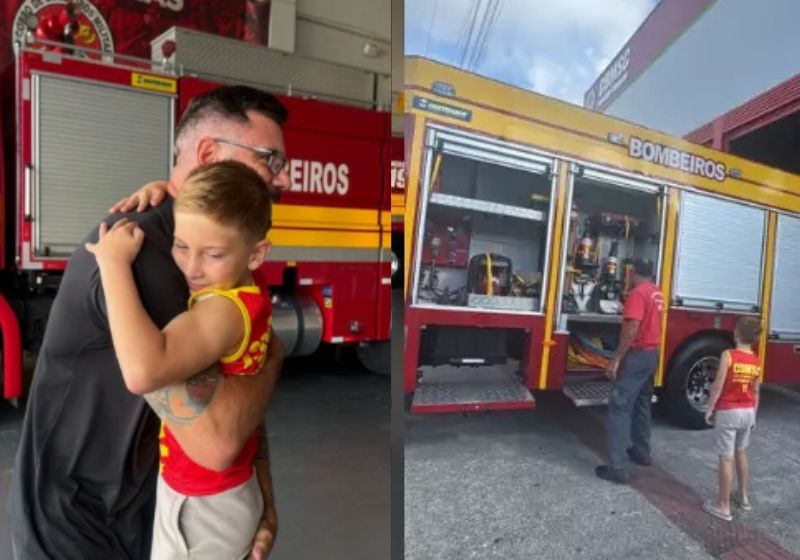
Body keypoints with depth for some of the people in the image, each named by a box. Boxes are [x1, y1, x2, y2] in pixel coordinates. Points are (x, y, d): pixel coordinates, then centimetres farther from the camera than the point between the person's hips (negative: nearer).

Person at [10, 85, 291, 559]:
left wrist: (264, 495, -9)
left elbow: (240, 393, 0)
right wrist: (273, 353, -20)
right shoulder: (137, 247, -31)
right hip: (75, 521, -7)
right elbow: (215, 440, -38)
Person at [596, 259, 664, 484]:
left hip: (637, 354, -9)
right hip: (652, 353, 10)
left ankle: (617, 467, -11)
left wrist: (616, 359, -21)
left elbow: (632, 328, -24)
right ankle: (642, 452, 32)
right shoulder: (657, 293, 11)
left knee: (619, 407, -9)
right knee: (642, 404, 21)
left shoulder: (637, 293, -17)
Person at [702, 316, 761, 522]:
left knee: (726, 458, 0)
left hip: (728, 412, -6)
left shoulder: (728, 355, -17)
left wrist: (710, 409, -5)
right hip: (747, 412, 6)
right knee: (741, 453, 23)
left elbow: (718, 386, -16)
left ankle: (723, 506, 7)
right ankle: (744, 496, 35)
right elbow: (756, 392, 8)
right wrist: (753, 415, 19)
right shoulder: (757, 362, 1)